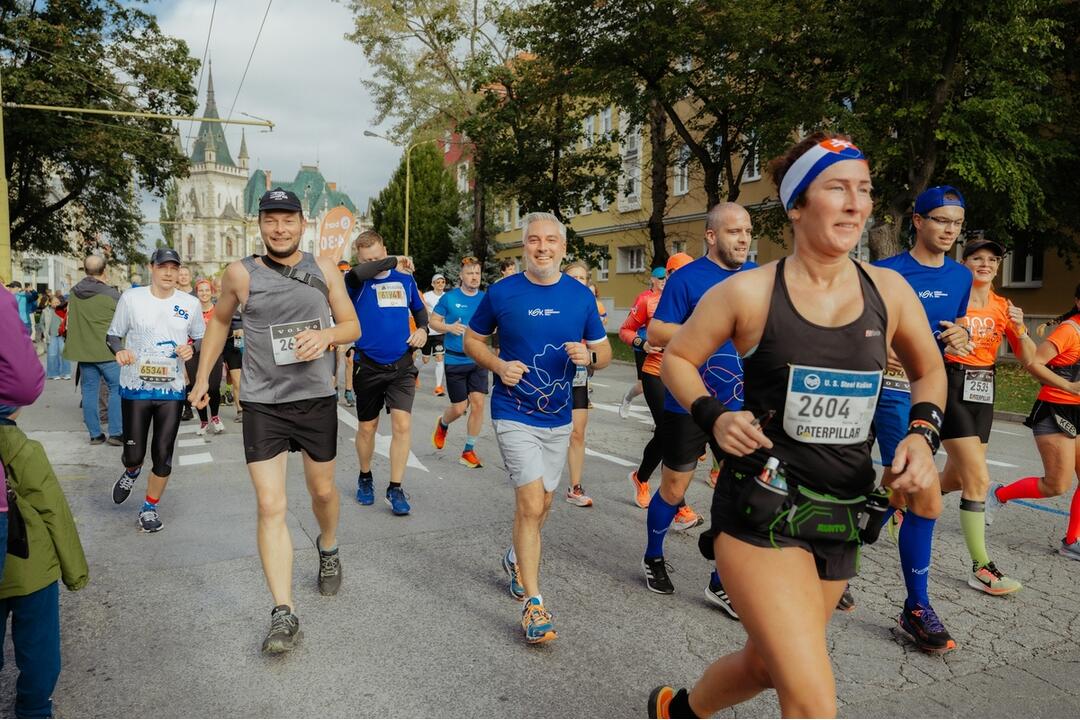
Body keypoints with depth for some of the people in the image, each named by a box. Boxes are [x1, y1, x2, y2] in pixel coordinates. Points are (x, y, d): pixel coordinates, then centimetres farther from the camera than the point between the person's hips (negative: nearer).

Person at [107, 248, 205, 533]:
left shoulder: (190, 303, 1)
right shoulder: (131, 298, -3)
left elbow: (201, 338, 12)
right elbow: (113, 334, 6)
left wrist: (192, 349, -10)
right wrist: (119, 350, -16)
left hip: (172, 390, 1)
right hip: (135, 388, -1)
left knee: (163, 454, 3)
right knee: (134, 453, 5)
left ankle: (150, 507, 24)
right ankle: (131, 472, 44)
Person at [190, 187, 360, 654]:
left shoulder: (324, 269, -1)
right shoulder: (241, 274, -4)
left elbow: (352, 326, 5)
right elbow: (219, 321, 14)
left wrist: (327, 334, -17)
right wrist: (202, 378, 14)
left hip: (316, 399, 2)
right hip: (263, 405, -1)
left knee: (322, 489, 19)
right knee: (270, 507, -7)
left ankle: (328, 549, 50)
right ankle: (284, 614, 0)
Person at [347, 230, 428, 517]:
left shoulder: (405, 280, 4)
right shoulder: (355, 282, -4)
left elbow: (420, 309, 19)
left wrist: (422, 329, 0)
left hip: (401, 366, 1)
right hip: (368, 366, -1)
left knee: (402, 425, -9)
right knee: (367, 428, 12)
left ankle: (395, 488, 5)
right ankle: (365, 478, 36)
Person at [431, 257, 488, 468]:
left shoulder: (486, 299, 3)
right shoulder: (449, 297, -4)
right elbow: (433, 321, 2)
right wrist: (449, 327, -16)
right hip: (455, 361, -2)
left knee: (478, 403, -6)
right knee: (459, 407, 2)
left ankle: (469, 451, 9)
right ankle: (442, 424, 39)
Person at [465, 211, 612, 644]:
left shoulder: (580, 296, 0)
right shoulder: (501, 293, -7)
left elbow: (604, 353, 7)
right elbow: (472, 340, 5)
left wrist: (589, 356, -17)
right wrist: (498, 365, -15)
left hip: (559, 416, 4)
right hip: (514, 415, -4)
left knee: (541, 503, 17)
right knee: (531, 503, -12)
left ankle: (517, 559, 45)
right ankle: (533, 604, -1)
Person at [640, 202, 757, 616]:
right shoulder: (688, 278, -8)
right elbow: (655, 335, -12)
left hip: (741, 405, 4)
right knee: (674, 488, 10)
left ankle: (722, 584, 18)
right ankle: (653, 559, 35)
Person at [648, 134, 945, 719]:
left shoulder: (889, 291, 0)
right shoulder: (749, 292, -11)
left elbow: (929, 371, 17)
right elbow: (676, 358, 2)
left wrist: (922, 434, -1)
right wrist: (712, 417, -14)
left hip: (841, 514, 5)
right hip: (760, 510, -5)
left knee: (767, 664, 23)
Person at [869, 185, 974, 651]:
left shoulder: (961, 277, 11)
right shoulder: (886, 273, -8)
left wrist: (959, 340, 0)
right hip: (893, 393, -7)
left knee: (894, 498, 11)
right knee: (927, 501, -10)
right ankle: (917, 608, 5)